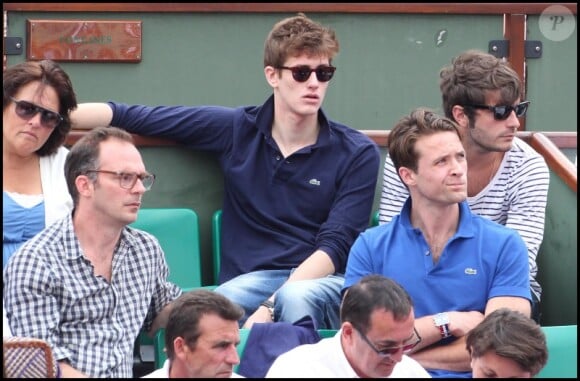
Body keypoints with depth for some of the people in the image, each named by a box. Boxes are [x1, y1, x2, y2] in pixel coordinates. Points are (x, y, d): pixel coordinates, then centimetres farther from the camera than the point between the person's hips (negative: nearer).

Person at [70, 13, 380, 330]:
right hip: (252, 279, 1)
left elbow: (335, 246, -7)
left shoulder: (357, 154, 3)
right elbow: (134, 117, 12)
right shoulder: (236, 130, 8)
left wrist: (270, 306, -22)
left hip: (324, 280, -1)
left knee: (297, 298, -39)